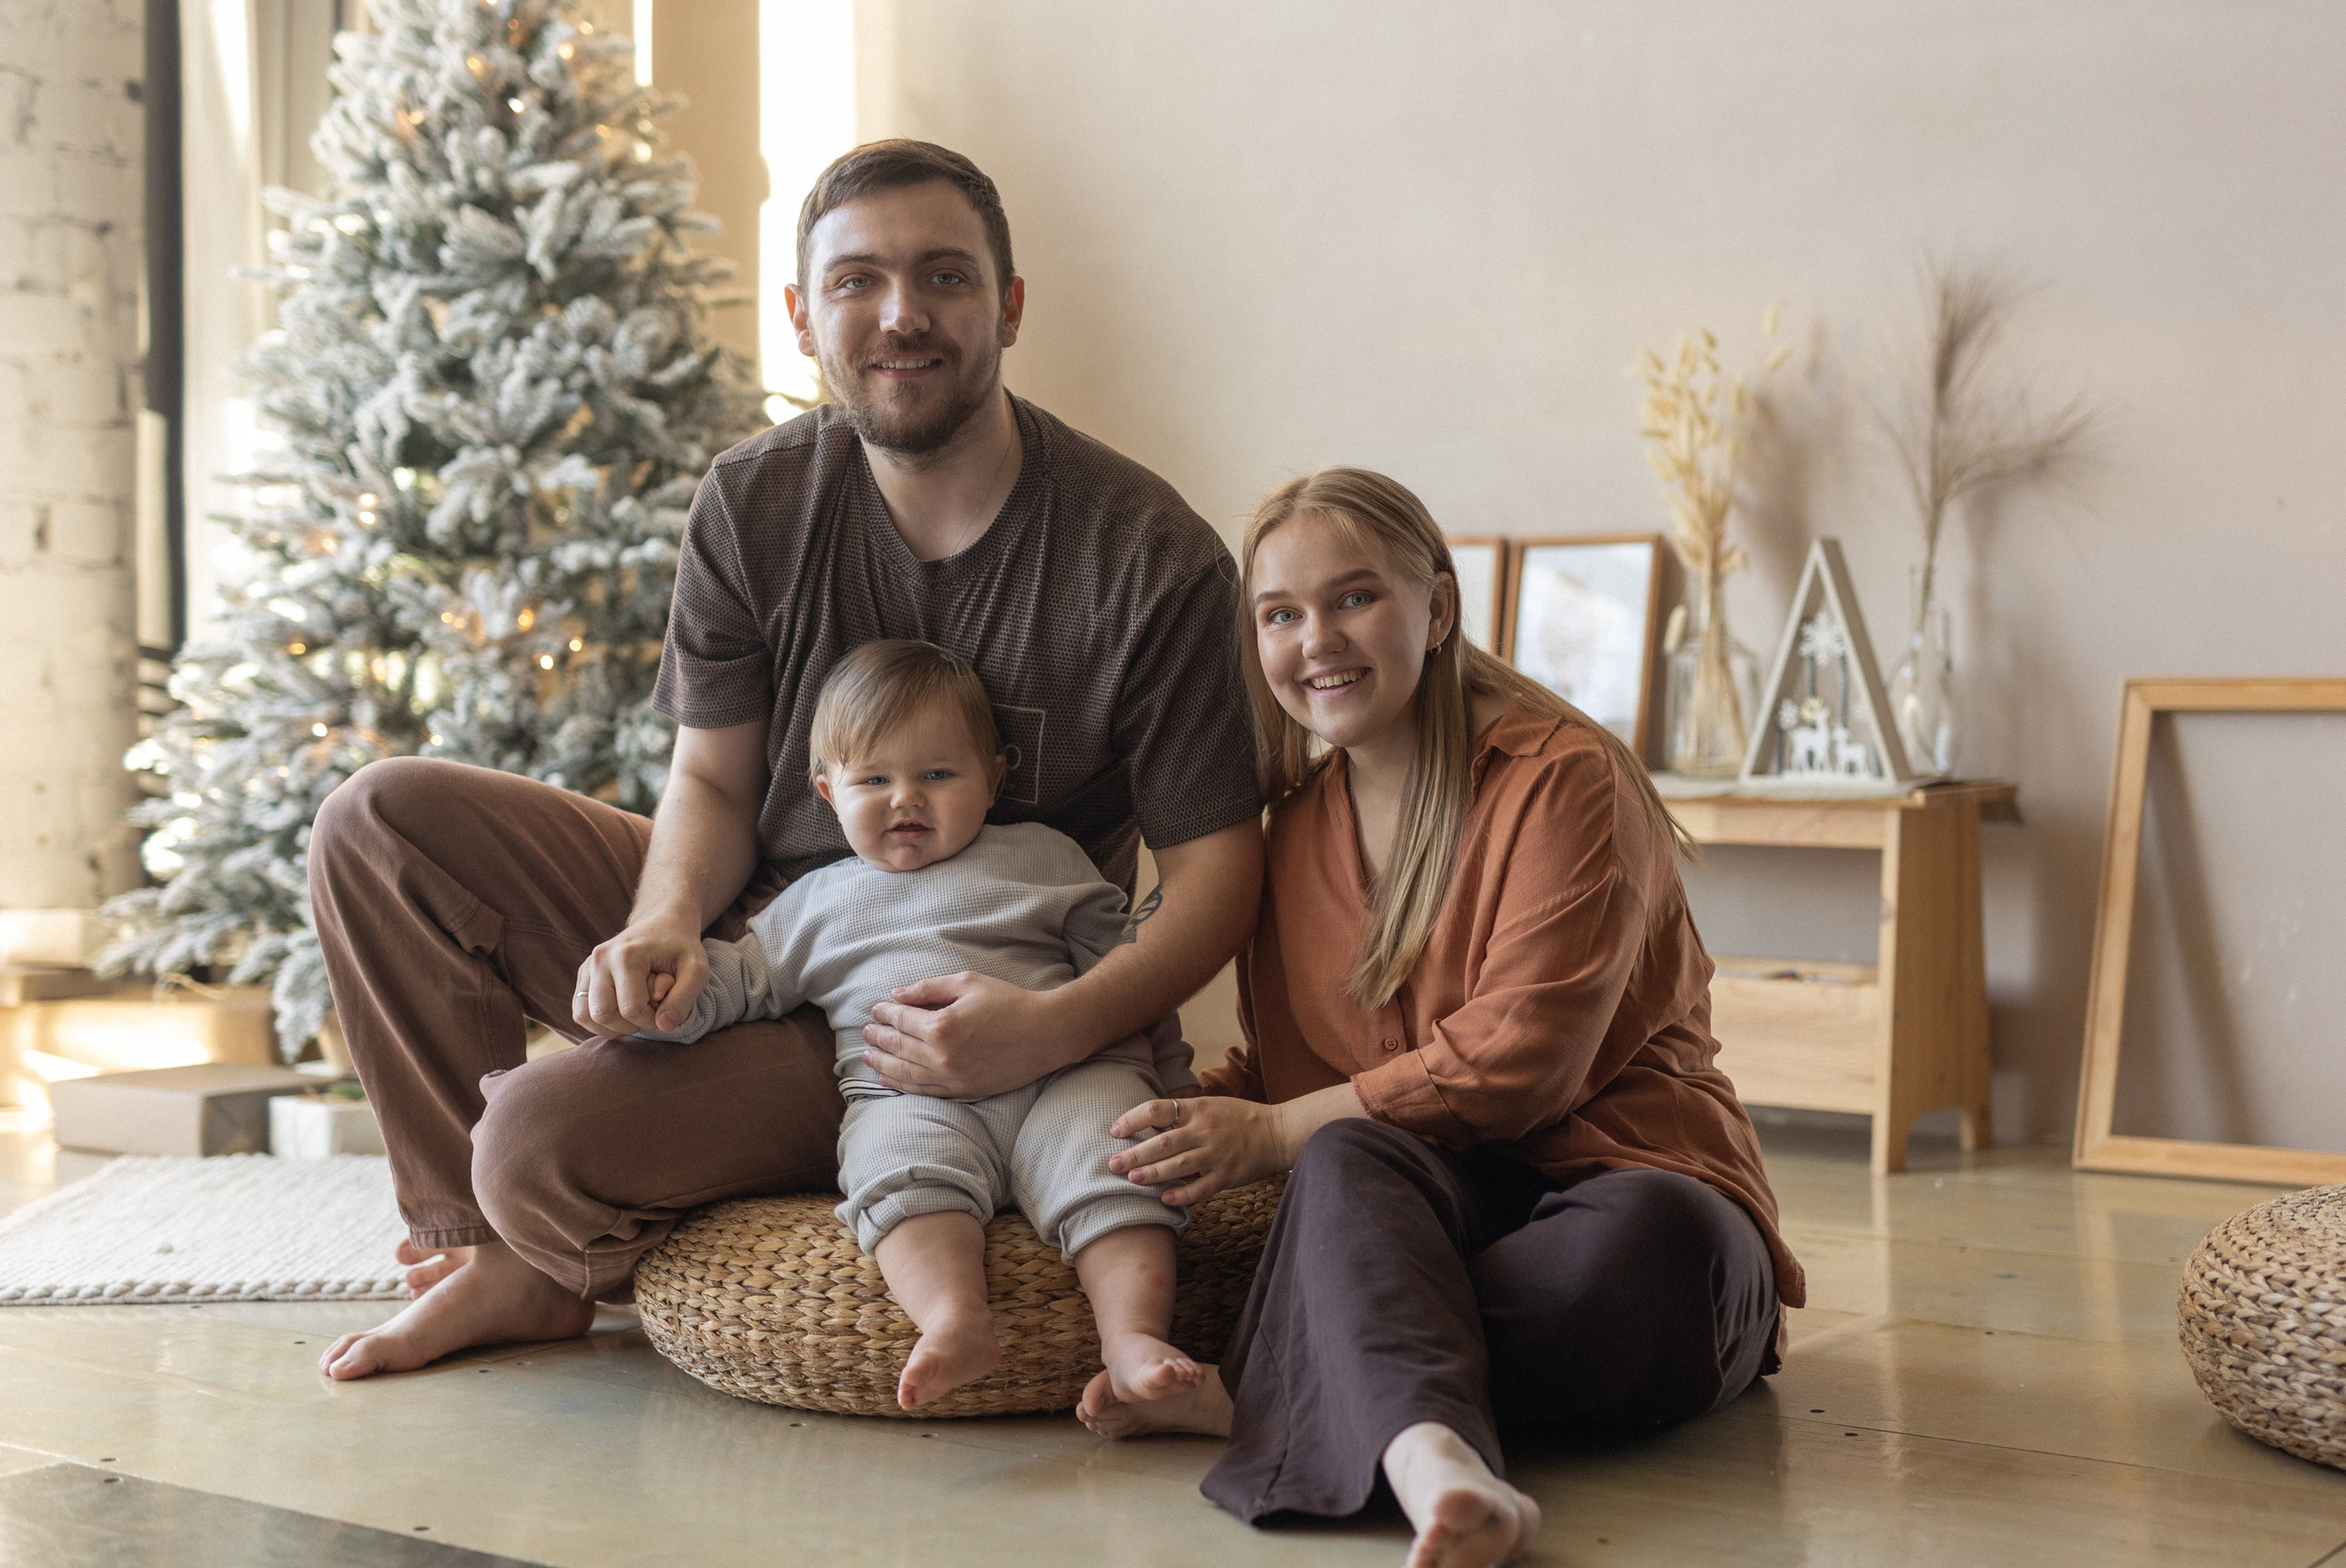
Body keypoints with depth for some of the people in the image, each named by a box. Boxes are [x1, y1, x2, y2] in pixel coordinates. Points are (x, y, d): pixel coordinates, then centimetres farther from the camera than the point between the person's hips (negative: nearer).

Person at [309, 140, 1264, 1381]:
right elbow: (712, 777, 2)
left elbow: (1216, 868, -15)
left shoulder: (1149, 557, -17)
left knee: (544, 1135, -26)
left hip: (928, 1030, -5)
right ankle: (478, 1233, 3)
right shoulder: (751, 508, -3)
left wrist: (1050, 1030, -33)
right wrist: (664, 922, -22)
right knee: (380, 821, -9)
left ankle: (542, 1267, 14)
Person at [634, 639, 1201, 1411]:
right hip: (911, 1101, 0)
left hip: (1064, 1079, 0)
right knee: (905, 1169, -34)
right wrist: (667, 996, 4)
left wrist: (1176, 1082, 16)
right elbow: (741, 974, 27)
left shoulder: (1045, 858, 22)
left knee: (1111, 1149, -31)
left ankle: (1135, 1337, -43)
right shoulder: (819, 900, 27)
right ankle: (956, 1324, -54)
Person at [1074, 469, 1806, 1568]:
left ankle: (1242, 1401, -33)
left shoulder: (1563, 777, -7)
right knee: (1346, 1160, -32)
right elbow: (1285, 1070, 14)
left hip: (1622, 1166, -3)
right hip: (1426, 1199, 4)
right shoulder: (1300, 820, 14)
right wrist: (1176, 1120, -8)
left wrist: (1275, 1133, -15)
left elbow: (1522, 1057, -16)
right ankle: (1434, 1463, -59)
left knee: (1645, 1235, -39)